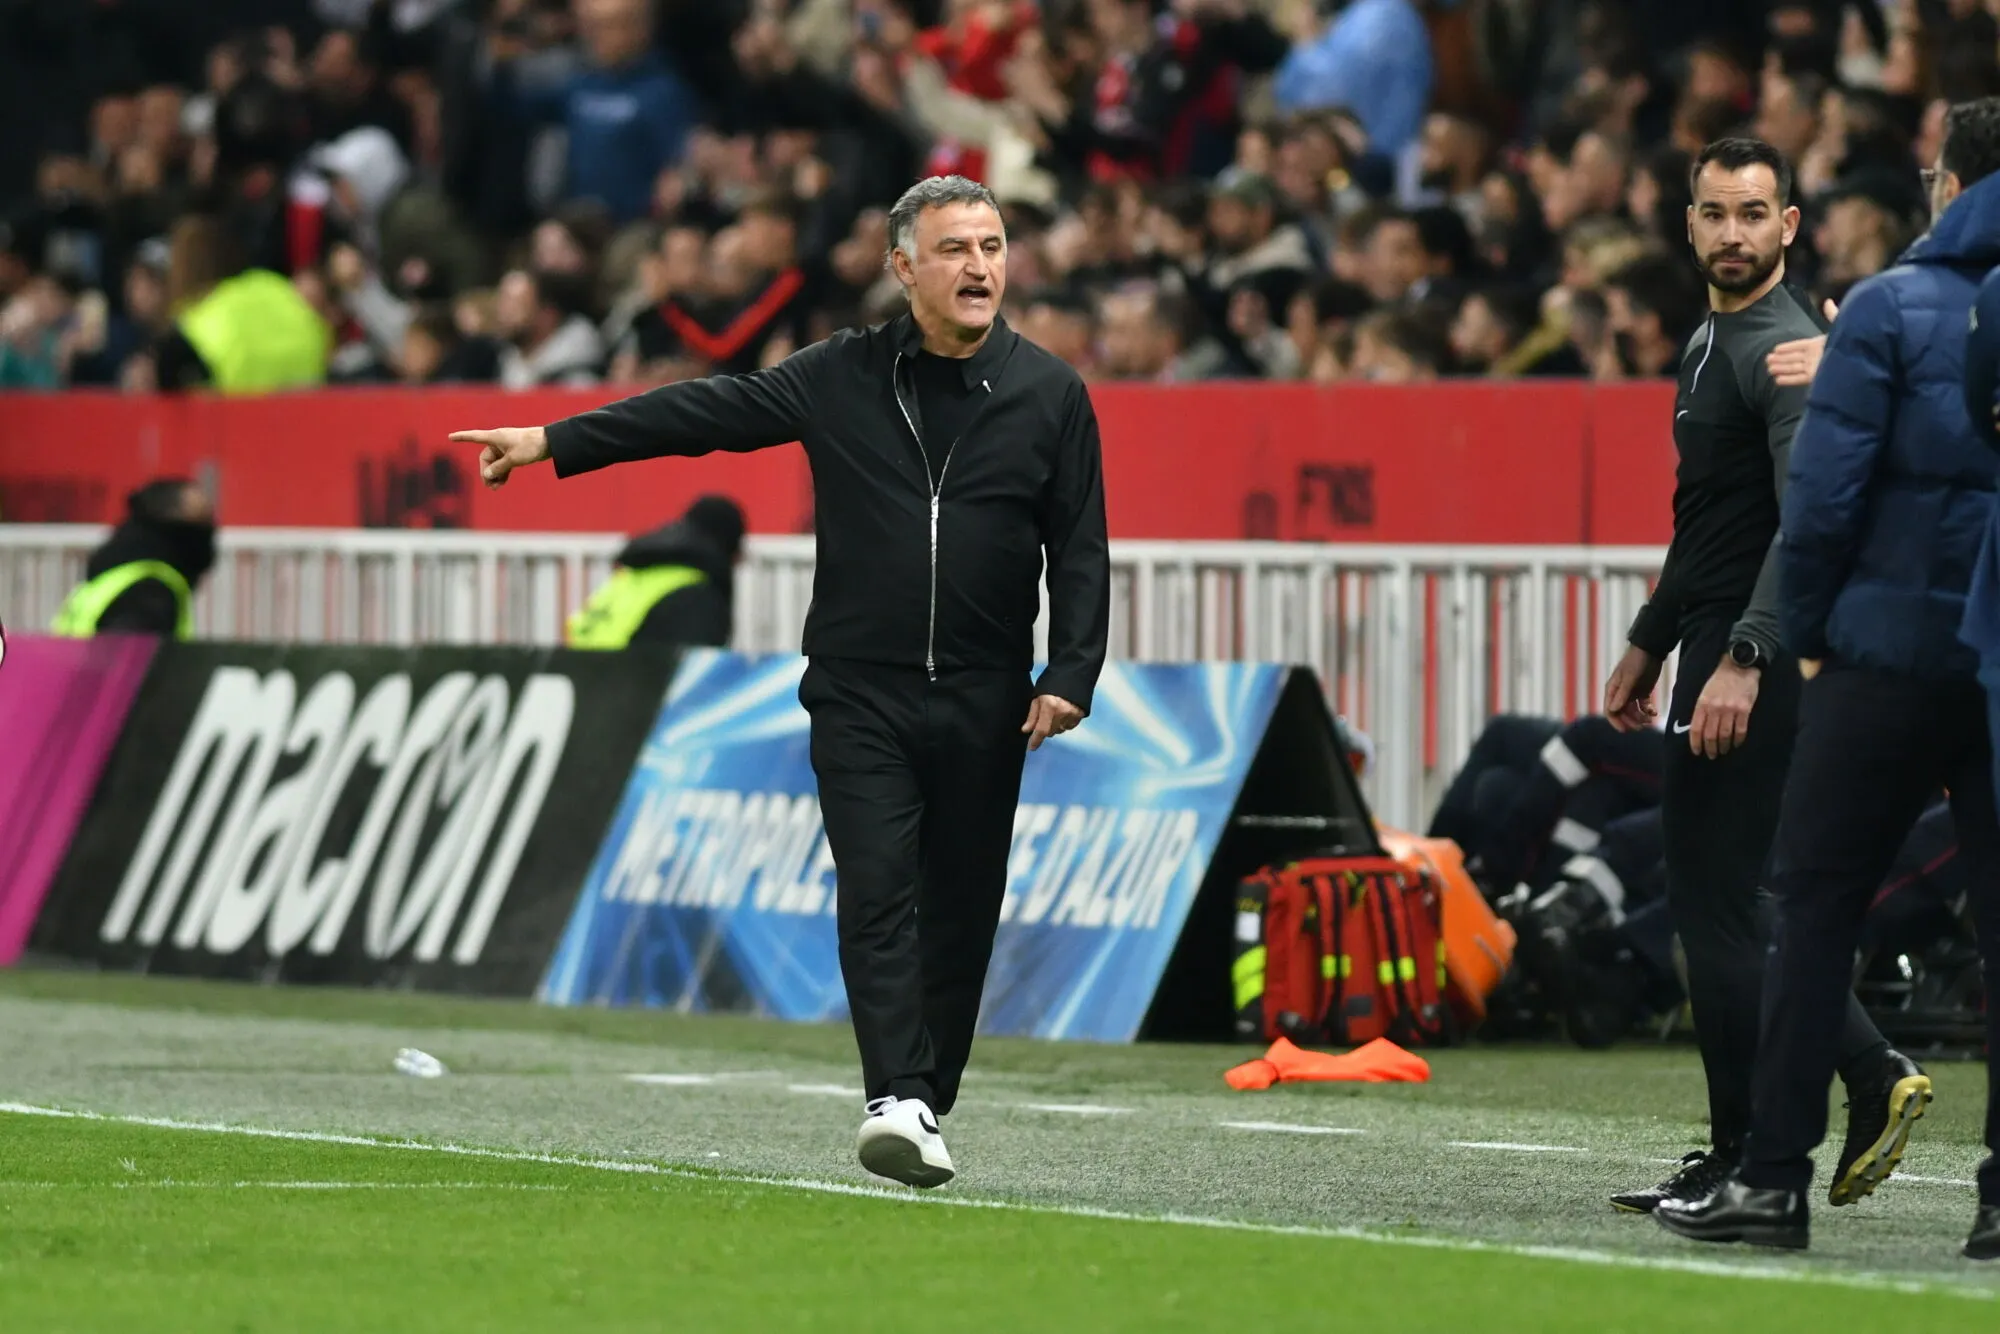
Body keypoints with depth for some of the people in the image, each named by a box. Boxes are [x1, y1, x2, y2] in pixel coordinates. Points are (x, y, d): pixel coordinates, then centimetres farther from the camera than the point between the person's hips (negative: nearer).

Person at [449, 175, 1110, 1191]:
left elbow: (1080, 548, 5)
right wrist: (553, 443, 0)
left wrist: (1069, 676, -7)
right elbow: (707, 413, 4)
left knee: (961, 907, 3)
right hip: (860, 694, -1)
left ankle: (927, 1104, 13)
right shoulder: (842, 379, 3)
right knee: (878, 890, -13)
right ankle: (895, 1099, -21)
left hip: (984, 703, 1)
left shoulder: (1050, 395, 3)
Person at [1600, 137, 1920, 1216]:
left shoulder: (1785, 348, -14)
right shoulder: (1710, 343, 17)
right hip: (1713, 646, 10)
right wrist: (1648, 642, 28)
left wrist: (1744, 658, -34)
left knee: (1713, 901, -6)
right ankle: (1871, 1078, 16)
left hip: (1755, 660, -10)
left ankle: (1746, 1162, -1)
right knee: (1718, 898, 13)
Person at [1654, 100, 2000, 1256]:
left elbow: (1825, 490, -8)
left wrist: (1807, 631, 4)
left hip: (1895, 651, -3)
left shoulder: (1892, 309, -4)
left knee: (1818, 902, 2)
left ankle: (1776, 1177, -1)